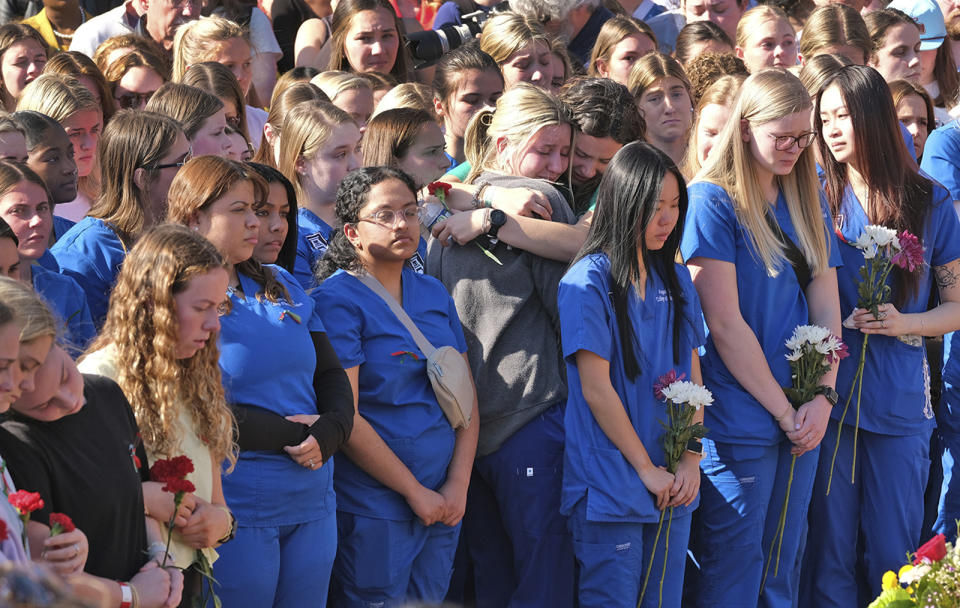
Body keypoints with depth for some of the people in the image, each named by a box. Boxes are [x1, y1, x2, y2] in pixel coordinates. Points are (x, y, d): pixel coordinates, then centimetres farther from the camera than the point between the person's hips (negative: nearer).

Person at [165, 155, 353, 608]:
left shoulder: (281, 286, 14)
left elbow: (332, 375, 15)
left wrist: (329, 433, -6)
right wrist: (290, 435, -14)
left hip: (312, 502, 7)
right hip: (237, 510, -6)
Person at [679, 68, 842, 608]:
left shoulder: (807, 204, 13)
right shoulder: (712, 200, -9)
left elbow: (826, 308, 10)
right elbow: (725, 325, -13)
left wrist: (823, 397, -6)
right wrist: (783, 411, -12)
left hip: (801, 419, 7)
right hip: (740, 418, -7)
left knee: (785, 565, 11)